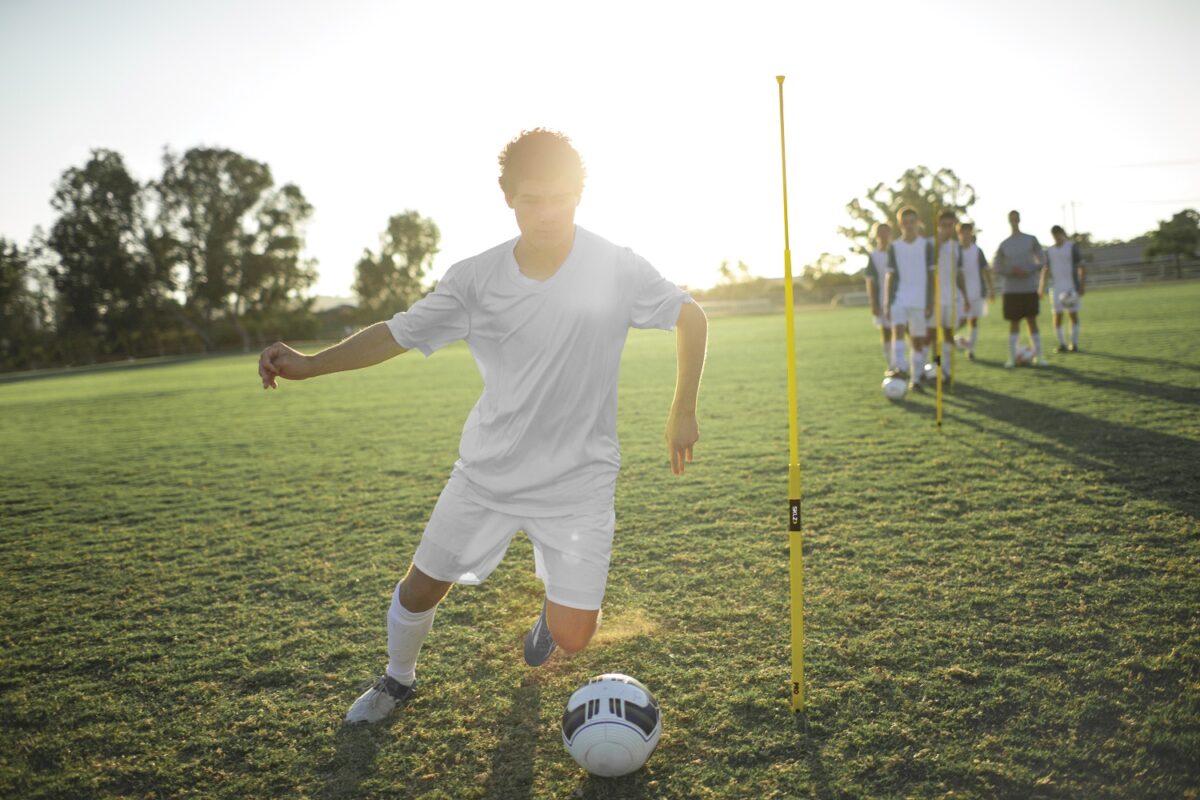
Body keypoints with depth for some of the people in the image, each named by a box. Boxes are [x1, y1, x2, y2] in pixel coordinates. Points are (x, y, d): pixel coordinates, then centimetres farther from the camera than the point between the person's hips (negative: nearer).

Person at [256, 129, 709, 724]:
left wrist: (682, 413, 1)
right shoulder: (476, 280, -9)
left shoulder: (616, 269, -12)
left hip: (578, 478, -2)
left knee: (572, 640, -8)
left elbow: (692, 318, 1)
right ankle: (397, 680, 44)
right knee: (420, 587, 9)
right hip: (487, 472, 2)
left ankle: (554, 610, 33)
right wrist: (308, 365, -18)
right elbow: (397, 334, -4)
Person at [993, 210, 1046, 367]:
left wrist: (1029, 272, -13)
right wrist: (1010, 271, -11)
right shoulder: (1004, 244, 7)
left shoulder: (1031, 239, 5)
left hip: (1030, 288, 0)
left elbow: (1042, 261, 4)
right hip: (1011, 289, 1)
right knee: (1014, 322, 1)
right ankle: (1012, 357, 5)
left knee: (1032, 320, 0)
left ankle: (1038, 356, 5)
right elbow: (995, 265, 7)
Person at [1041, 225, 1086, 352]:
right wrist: (1042, 286, 2)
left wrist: (1081, 285, -9)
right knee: (1057, 315, -2)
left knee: (1073, 313, -1)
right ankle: (1062, 344, 5)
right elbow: (1046, 269, 13)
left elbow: (1081, 267, -2)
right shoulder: (1049, 250, 10)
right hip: (1056, 286, 3)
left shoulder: (1072, 246, -1)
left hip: (1071, 286, -3)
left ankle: (1074, 344, 4)